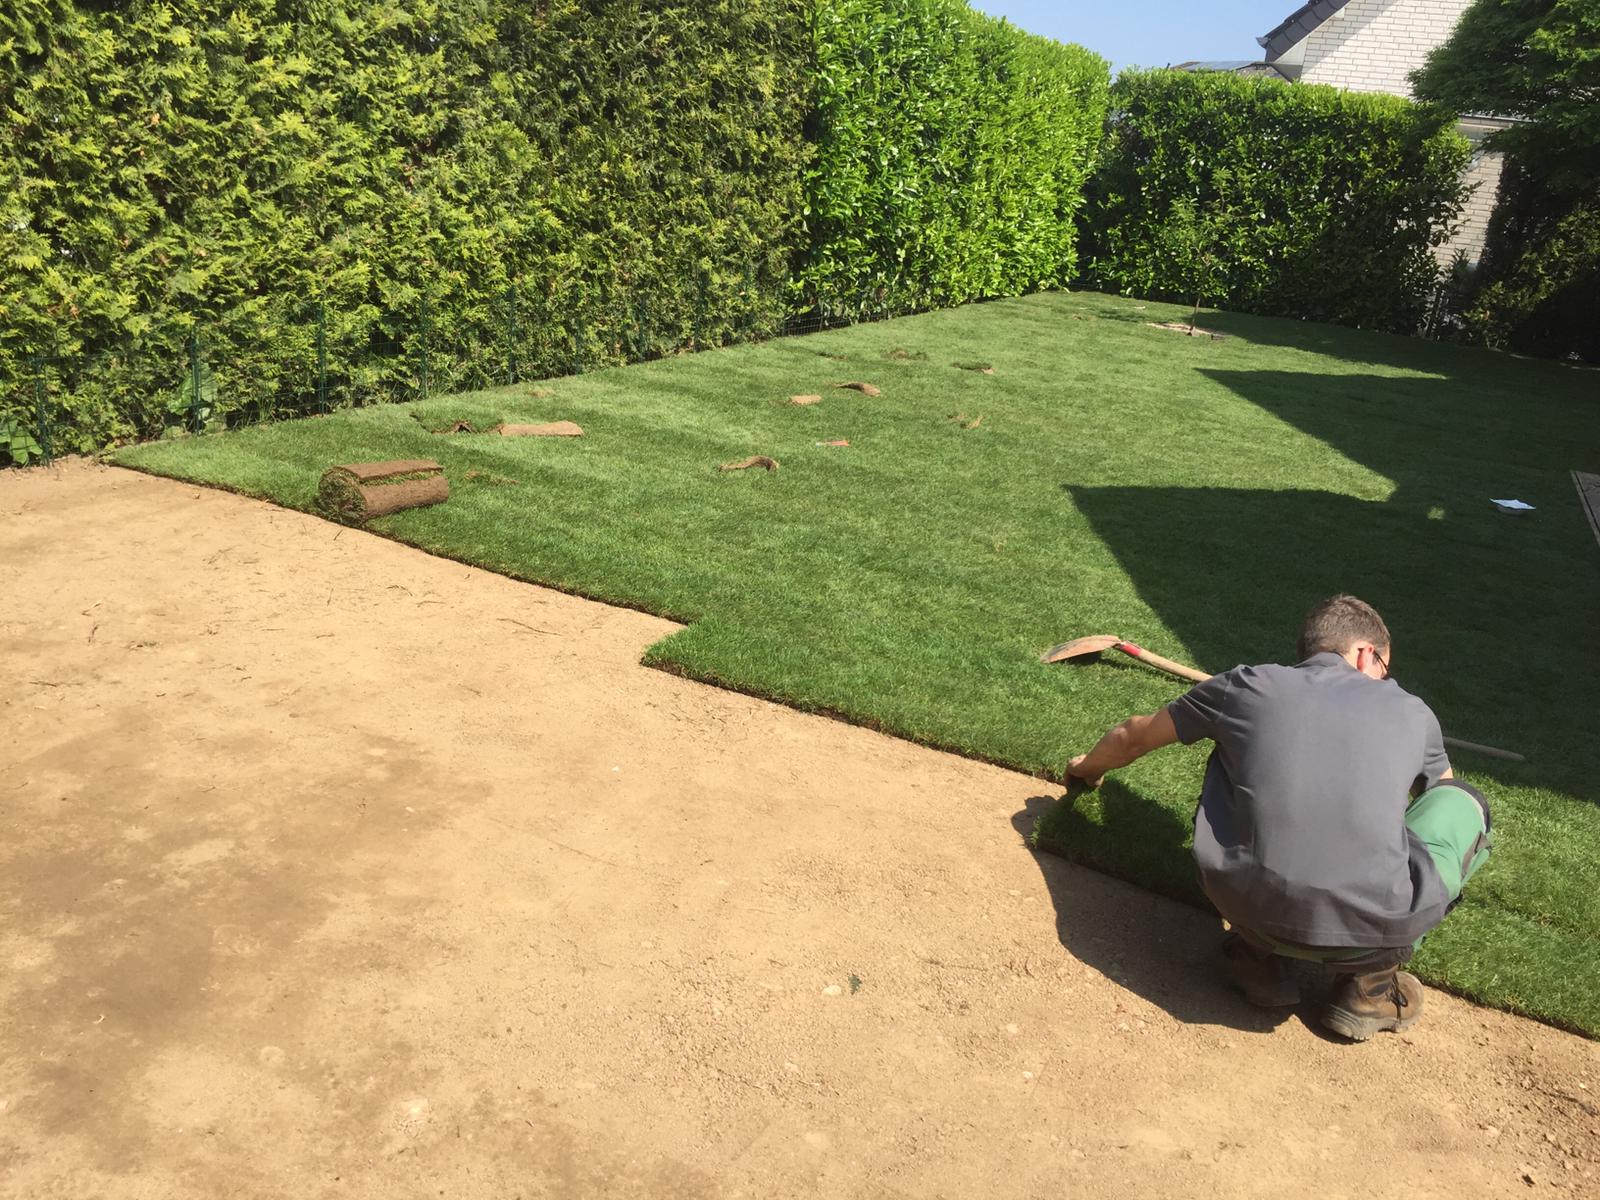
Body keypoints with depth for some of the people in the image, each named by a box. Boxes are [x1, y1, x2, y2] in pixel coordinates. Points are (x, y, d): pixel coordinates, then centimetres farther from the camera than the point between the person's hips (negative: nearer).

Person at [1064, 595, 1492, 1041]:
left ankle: (1261, 957, 23)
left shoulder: (1248, 686, 14)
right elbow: (1441, 794, 40)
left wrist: (1088, 768, 52)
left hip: (1248, 905, 1)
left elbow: (1134, 737, 29)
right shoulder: (1413, 712, 17)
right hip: (1372, 930, -1)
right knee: (1465, 803, 25)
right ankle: (1369, 984, 16)